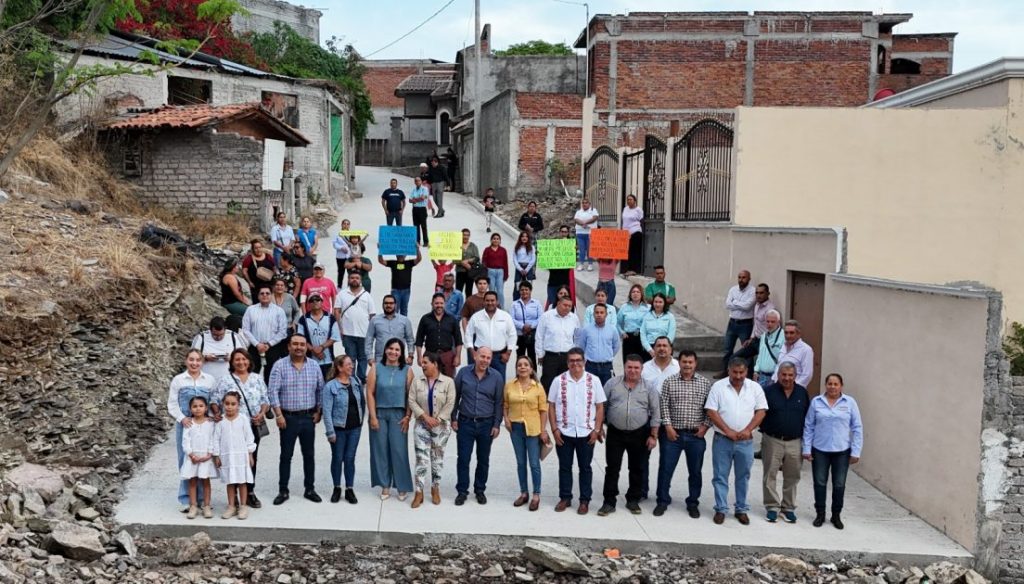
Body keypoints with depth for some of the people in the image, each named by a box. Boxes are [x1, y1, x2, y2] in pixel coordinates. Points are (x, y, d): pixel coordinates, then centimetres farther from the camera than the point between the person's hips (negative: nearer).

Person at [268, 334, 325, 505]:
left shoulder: (314, 366, 4)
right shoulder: (280, 366, -6)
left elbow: (321, 389, 9)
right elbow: (273, 391, -9)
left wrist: (319, 412, 3)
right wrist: (278, 415, -13)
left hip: (308, 417, 3)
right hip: (288, 417, -3)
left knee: (309, 454, 10)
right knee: (286, 455, 4)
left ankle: (309, 489, 20)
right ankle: (283, 491, 14)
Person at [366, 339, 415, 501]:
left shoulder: (407, 370, 1)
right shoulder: (376, 369, 1)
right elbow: (370, 393, -1)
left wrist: (407, 417, -5)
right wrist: (373, 416, -6)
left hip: (398, 414, -1)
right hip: (379, 413, 1)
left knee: (399, 450, -2)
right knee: (380, 449, 5)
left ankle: (402, 487, 10)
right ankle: (385, 485, 16)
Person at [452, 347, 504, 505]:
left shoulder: (496, 377, -2)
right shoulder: (463, 373, -2)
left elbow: (499, 403, 2)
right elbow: (456, 396, 5)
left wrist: (497, 425, -2)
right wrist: (453, 418, 2)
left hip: (486, 424, 0)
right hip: (465, 422, 0)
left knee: (483, 460, 10)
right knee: (463, 458, 1)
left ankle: (480, 490, 23)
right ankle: (462, 491, 12)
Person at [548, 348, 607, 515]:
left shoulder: (594, 381, -1)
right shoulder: (558, 381, -1)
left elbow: (600, 407, 2)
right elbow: (551, 406, 2)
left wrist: (596, 430, -5)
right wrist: (554, 429, -4)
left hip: (586, 433, 0)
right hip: (564, 433, 0)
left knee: (585, 467, 8)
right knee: (564, 466, 9)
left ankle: (585, 500, 18)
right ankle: (565, 498, 22)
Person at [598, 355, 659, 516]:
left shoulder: (649, 387, -1)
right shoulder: (612, 384, 0)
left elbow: (655, 413, 1)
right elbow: (602, 407, 5)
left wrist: (653, 436, -3)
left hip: (639, 435, 0)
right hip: (615, 433, 0)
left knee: (637, 469, 9)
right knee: (612, 468, 2)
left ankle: (633, 500, 23)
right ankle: (609, 502, 8)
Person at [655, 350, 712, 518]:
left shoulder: (705, 383, 3)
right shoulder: (669, 382, 0)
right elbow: (663, 405, -2)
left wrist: (705, 425, -5)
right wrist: (668, 426, -9)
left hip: (696, 435, 1)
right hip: (673, 433, -1)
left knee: (695, 471, 9)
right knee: (665, 468, 4)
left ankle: (693, 503, 23)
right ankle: (663, 501, 18)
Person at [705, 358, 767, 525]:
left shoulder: (755, 388, 1)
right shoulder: (718, 386, -4)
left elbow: (761, 411, -1)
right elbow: (711, 412, -8)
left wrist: (747, 430, -14)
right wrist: (728, 431, -15)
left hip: (746, 441, 1)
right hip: (722, 440, -1)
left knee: (743, 477, 10)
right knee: (720, 476, 4)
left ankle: (742, 510, 20)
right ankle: (720, 509, 13)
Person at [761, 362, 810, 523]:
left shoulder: (802, 392, 3)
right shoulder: (769, 391, -5)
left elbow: (808, 416, 9)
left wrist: (804, 437, 6)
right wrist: (766, 431, -5)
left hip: (794, 442, 2)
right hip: (772, 441, -2)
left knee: (792, 477, 8)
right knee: (770, 475, 3)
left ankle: (788, 507, 20)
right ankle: (772, 507, 14)